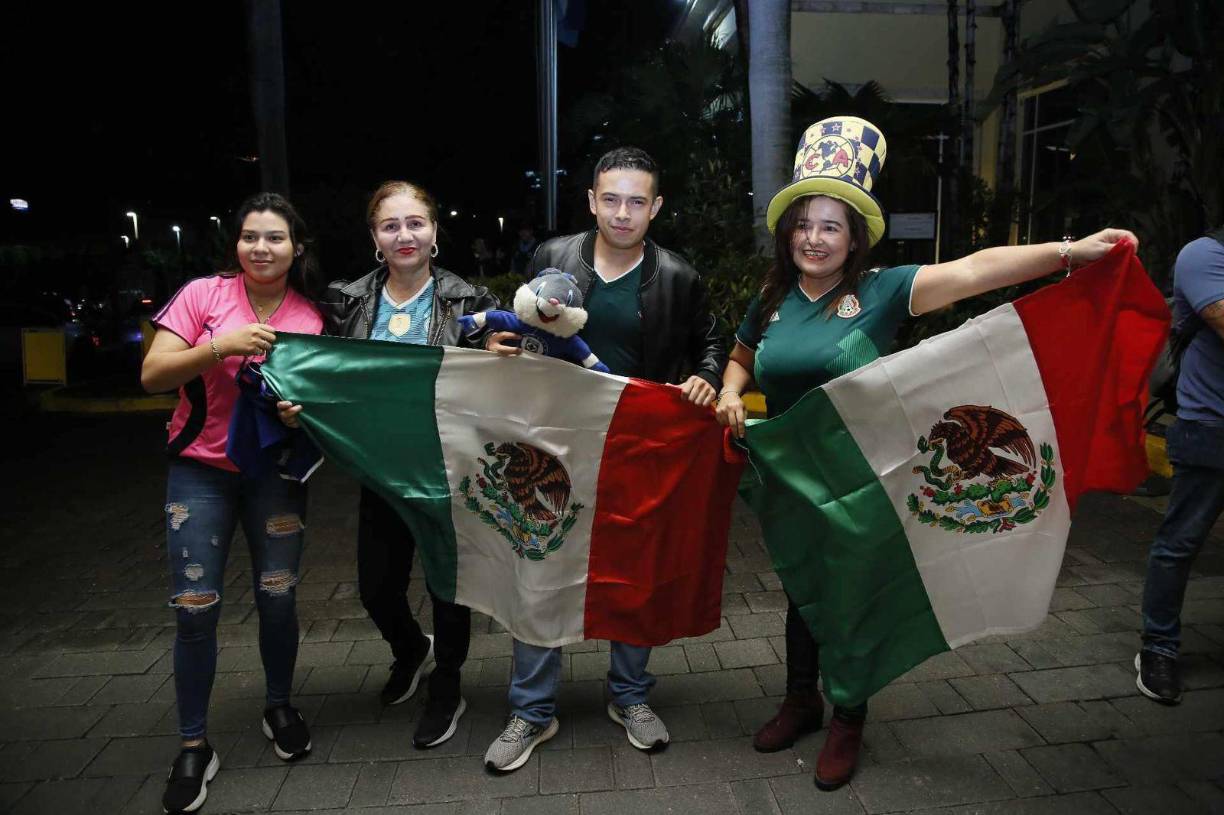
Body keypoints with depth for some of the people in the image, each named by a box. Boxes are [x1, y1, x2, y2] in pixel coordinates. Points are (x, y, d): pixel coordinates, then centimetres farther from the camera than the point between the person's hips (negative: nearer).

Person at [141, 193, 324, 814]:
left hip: (274, 472, 1)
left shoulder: (309, 319, -2)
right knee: (195, 610, 0)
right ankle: (194, 747, 16)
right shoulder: (203, 294, -7)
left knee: (277, 599, 7)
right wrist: (220, 346, -26)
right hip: (200, 470, -1)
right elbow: (152, 376, -11)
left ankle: (280, 708, 32)